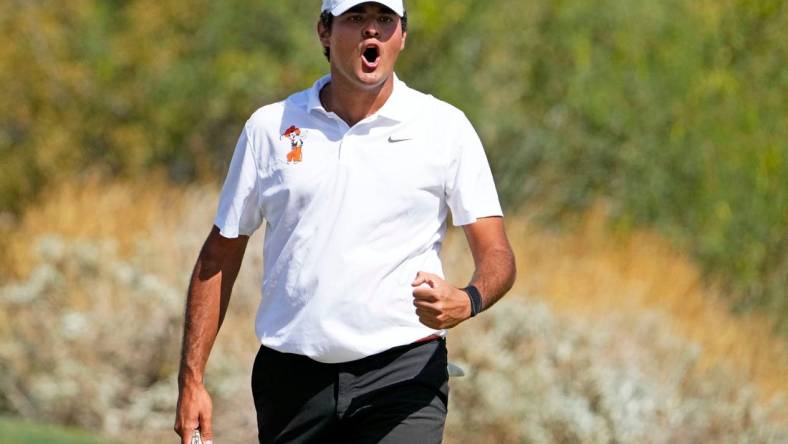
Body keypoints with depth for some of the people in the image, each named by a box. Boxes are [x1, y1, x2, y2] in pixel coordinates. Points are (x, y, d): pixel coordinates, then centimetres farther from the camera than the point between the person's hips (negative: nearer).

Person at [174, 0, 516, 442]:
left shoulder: (446, 128, 2)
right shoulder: (269, 127, 7)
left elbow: (497, 255, -1)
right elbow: (220, 257, 11)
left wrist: (467, 302, -25)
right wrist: (191, 379, 3)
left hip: (403, 375, -3)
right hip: (290, 380, 3)